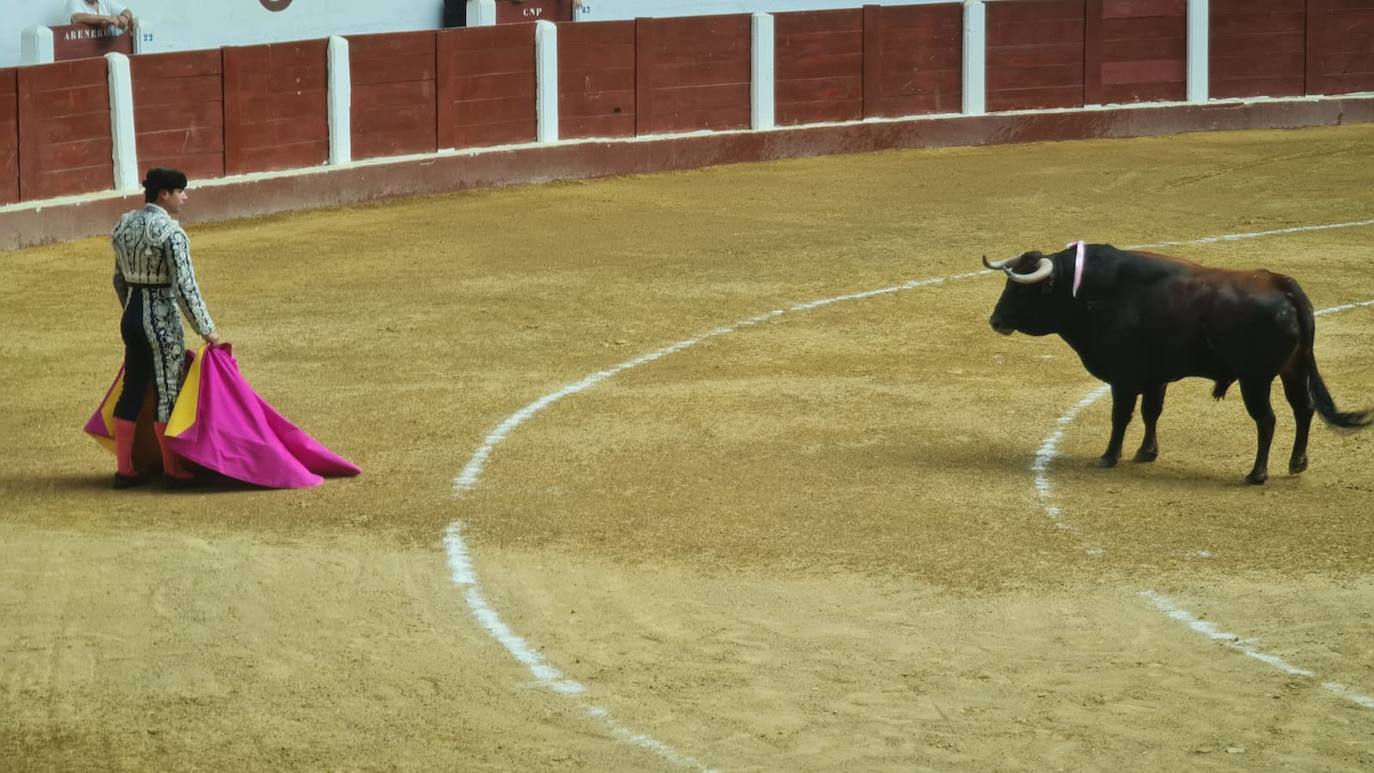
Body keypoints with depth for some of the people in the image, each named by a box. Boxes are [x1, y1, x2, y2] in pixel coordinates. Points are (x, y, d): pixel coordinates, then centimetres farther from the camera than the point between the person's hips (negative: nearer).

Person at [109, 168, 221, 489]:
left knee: (132, 389, 13)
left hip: (131, 317, 8)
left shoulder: (125, 224, 8)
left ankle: (124, 469, 17)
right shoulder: (170, 231, -17)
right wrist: (206, 330, -13)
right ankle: (174, 471, 10)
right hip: (162, 320, -8)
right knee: (168, 393, 2)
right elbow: (185, 287, -19)